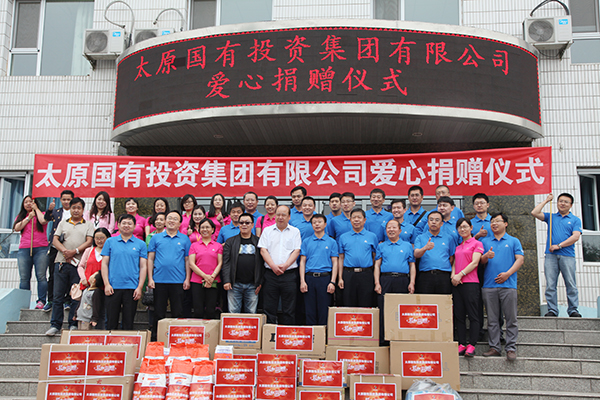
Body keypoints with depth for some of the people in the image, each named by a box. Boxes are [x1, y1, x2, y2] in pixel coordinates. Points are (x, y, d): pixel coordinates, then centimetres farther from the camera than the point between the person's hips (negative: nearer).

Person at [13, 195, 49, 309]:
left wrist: (36, 209, 3)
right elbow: (17, 228, 5)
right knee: (24, 278, -2)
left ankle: (41, 301, -11)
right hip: (24, 249, 3)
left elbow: (43, 221, -11)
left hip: (40, 248, -3)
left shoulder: (41, 214, 13)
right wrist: (28, 217, 2)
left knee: (41, 276, -10)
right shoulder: (20, 216, 22)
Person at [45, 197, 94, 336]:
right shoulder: (63, 223, 18)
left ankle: (73, 324, 6)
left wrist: (75, 251, -14)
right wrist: (64, 251, -10)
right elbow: (55, 240, 8)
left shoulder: (88, 225, 11)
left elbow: (89, 242, 0)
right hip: (61, 262, 2)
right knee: (58, 295, 2)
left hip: (78, 263, -2)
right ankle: (55, 325, 7)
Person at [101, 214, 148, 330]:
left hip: (132, 288, 0)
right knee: (111, 322, 5)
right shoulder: (110, 242, 7)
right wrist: (107, 284, -5)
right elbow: (104, 264, 6)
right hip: (113, 288, 0)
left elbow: (143, 267, 4)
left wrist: (140, 287, -5)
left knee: (129, 323, 5)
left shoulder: (141, 244, 6)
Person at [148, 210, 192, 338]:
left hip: (178, 281, 0)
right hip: (159, 280, 0)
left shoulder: (185, 239, 8)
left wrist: (187, 279, -2)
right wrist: (150, 278, -1)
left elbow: (187, 260, 7)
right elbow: (150, 259, 7)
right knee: (159, 313, 5)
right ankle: (155, 338, 14)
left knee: (178, 313, 3)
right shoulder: (156, 238, 8)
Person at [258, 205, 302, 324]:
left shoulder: (295, 231, 9)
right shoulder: (267, 230, 11)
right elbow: (263, 250, 2)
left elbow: (296, 251, 0)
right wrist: (273, 266, -11)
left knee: (289, 310, 1)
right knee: (269, 309, 2)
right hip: (270, 274, 1)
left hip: (289, 274, -1)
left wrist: (285, 265, -13)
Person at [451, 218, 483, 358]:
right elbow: (454, 262, 16)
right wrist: (453, 275, -3)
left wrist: (460, 275, -13)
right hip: (456, 284, 6)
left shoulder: (477, 243, 2)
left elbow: (474, 262, -7)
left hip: (471, 283, -6)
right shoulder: (457, 246, 20)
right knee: (459, 315, 5)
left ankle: (471, 346, -4)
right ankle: (461, 344, 9)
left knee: (473, 315, -5)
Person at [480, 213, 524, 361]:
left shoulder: (514, 241, 11)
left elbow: (520, 259, 1)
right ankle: (494, 347, 9)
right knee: (492, 319, 4)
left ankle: (511, 348, 2)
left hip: (508, 284, -2)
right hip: (489, 285, 2)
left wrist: (508, 273, -11)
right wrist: (486, 256, -13)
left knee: (511, 319, -3)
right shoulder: (485, 241, 17)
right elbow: (480, 261, 10)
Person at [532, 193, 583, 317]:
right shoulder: (551, 217, 18)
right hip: (551, 256, 2)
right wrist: (546, 200, 11)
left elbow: (576, 237, -2)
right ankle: (552, 310, 1)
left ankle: (573, 310, 3)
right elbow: (534, 213, 6)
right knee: (550, 285, -2)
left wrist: (559, 246, -10)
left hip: (567, 256, -2)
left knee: (571, 284, -2)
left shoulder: (575, 220, 11)